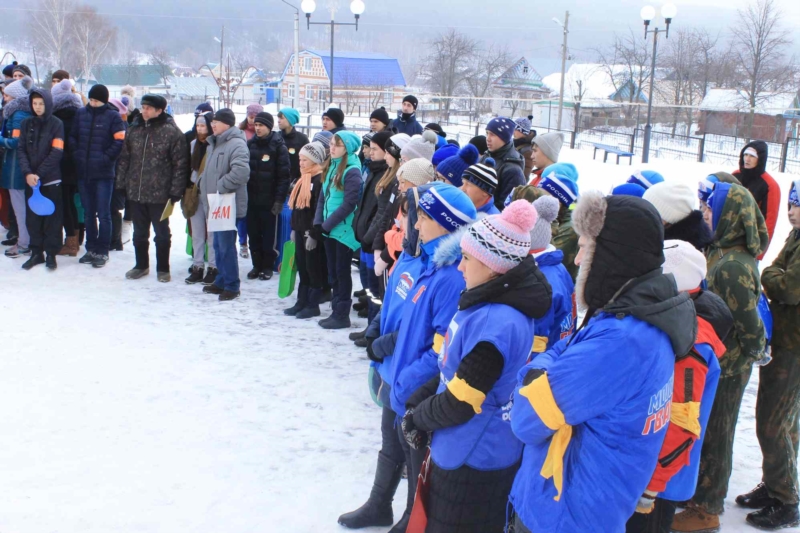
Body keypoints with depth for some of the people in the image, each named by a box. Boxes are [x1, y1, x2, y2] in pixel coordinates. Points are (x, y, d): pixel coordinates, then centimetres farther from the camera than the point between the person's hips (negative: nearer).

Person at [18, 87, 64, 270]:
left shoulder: (57, 124, -4)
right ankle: (36, 252, 16)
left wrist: (39, 174, -14)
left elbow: (56, 153, -10)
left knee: (52, 217, 2)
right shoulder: (26, 124, 7)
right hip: (30, 179, 3)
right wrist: (27, 173, -14)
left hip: (51, 180, -3)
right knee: (33, 217, 7)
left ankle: (51, 254, 10)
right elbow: (21, 150, 1)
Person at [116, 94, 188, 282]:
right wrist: (121, 185, 7)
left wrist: (176, 191, -13)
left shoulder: (172, 132, -10)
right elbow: (125, 159, 12)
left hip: (159, 194, -5)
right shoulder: (134, 129, 6)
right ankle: (141, 265, 32)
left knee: (162, 234, 9)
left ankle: (163, 269, 23)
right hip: (135, 192, 5)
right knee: (139, 233, 16)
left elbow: (180, 164, -10)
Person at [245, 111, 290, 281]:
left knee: (269, 235, 4)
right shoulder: (250, 144, 8)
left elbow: (284, 175, -10)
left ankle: (268, 266, 16)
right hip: (251, 198, 5)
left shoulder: (278, 146, -7)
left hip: (269, 200, -5)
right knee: (253, 234, 9)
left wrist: (279, 199, -15)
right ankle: (257, 265, 21)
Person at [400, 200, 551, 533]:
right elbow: (453, 371, 12)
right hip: (462, 451, 9)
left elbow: (460, 403, -23)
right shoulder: (489, 305, 2)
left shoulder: (496, 323, -29)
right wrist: (418, 403, 0)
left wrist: (416, 418, -6)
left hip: (474, 460, -9)